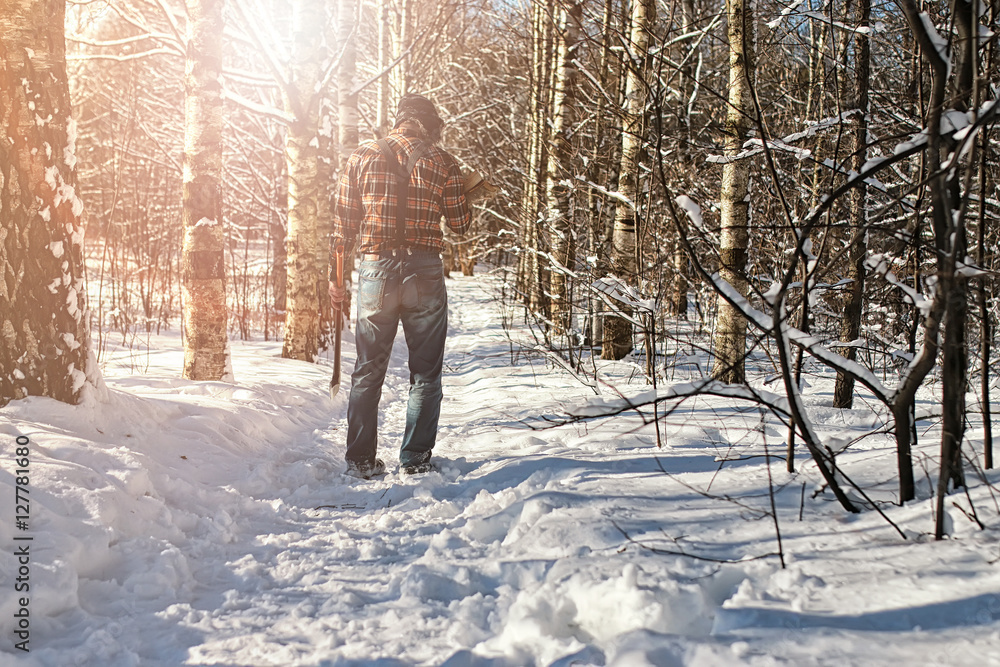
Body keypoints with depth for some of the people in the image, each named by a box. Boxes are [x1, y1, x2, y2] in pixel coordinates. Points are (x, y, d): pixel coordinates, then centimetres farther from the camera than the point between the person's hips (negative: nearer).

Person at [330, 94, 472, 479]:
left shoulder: (363, 156, 6)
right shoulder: (442, 162, 1)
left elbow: (344, 221, 5)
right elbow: (461, 225, 6)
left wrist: (335, 275, 10)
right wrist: (465, 196, 26)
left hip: (375, 270, 2)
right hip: (424, 272, -1)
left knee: (368, 370, 11)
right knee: (425, 372, 10)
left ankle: (361, 461, 13)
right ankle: (414, 459, 11)